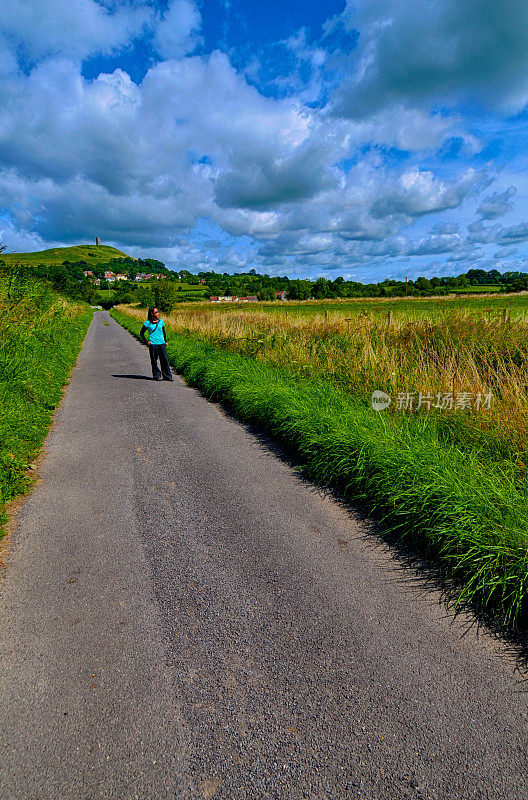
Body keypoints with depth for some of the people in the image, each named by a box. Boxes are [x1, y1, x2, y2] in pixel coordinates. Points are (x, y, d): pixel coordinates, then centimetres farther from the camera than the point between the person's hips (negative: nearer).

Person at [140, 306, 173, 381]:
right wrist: (146, 342, -1)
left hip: (162, 344, 3)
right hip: (153, 344, -2)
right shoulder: (147, 322, 0)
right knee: (154, 361, 3)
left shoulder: (161, 321, 11)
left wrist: (165, 341, 15)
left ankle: (167, 376, 5)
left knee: (164, 360, -2)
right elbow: (141, 333, 8)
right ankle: (157, 376, 15)